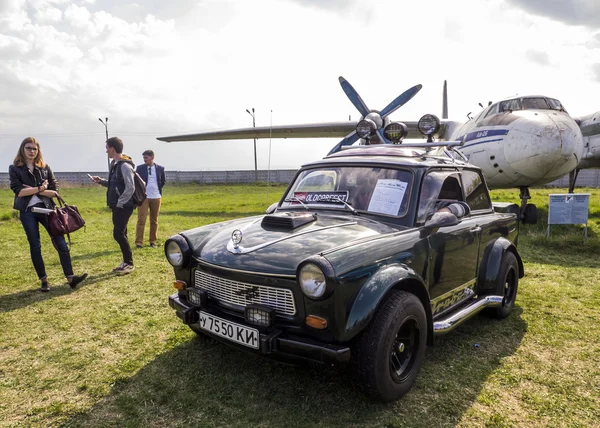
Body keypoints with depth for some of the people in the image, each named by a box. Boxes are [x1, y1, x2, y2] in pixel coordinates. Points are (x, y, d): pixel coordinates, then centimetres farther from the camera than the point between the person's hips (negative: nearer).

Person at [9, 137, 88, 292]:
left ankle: (70, 278, -1)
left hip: (46, 209, 2)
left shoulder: (45, 168, 7)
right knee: (35, 246, 5)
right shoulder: (14, 169, 1)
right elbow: (19, 191, -11)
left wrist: (33, 190, -9)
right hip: (27, 212, -1)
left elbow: (55, 190, 1)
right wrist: (40, 188, -11)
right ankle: (44, 280, 14)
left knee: (60, 243, -4)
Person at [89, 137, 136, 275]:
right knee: (120, 234, 12)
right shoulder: (115, 164, 14)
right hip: (117, 206, 9)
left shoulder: (125, 165, -15)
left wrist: (119, 203, -18)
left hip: (124, 206, -9)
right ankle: (126, 262, 21)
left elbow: (130, 188, -20)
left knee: (118, 234, -10)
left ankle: (129, 263, 1)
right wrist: (101, 181, 9)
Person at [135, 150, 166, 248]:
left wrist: (158, 189, 7)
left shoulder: (160, 168, 4)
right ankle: (139, 242, -3)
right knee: (141, 220, -6)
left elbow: (163, 181, 15)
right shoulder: (140, 168, 1)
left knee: (154, 221, 8)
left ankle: (153, 241, 17)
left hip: (156, 197, 2)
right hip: (143, 197, -2)